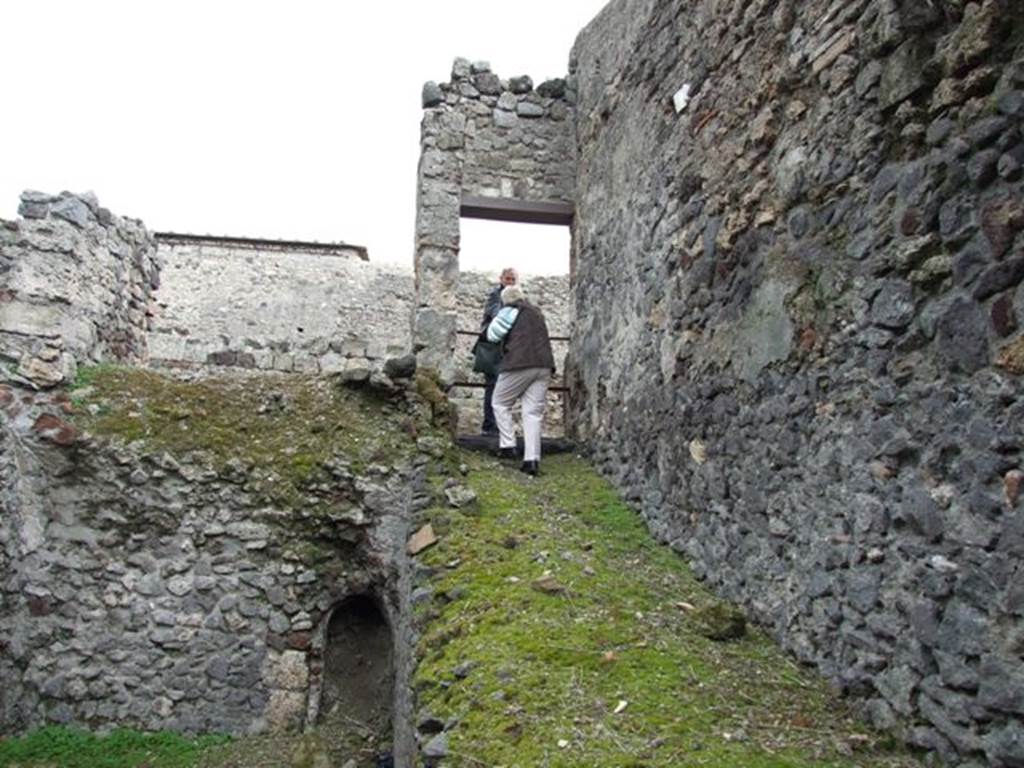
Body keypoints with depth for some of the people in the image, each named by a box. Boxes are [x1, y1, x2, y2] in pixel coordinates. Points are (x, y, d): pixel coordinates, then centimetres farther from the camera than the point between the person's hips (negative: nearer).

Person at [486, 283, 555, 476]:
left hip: (519, 364, -6)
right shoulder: (537, 313, 25)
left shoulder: (511, 310, 4)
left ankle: (507, 446, 4)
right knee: (534, 413, 2)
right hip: (544, 365, 6)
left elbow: (492, 335, 5)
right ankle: (532, 459, -6)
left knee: (501, 403, 13)